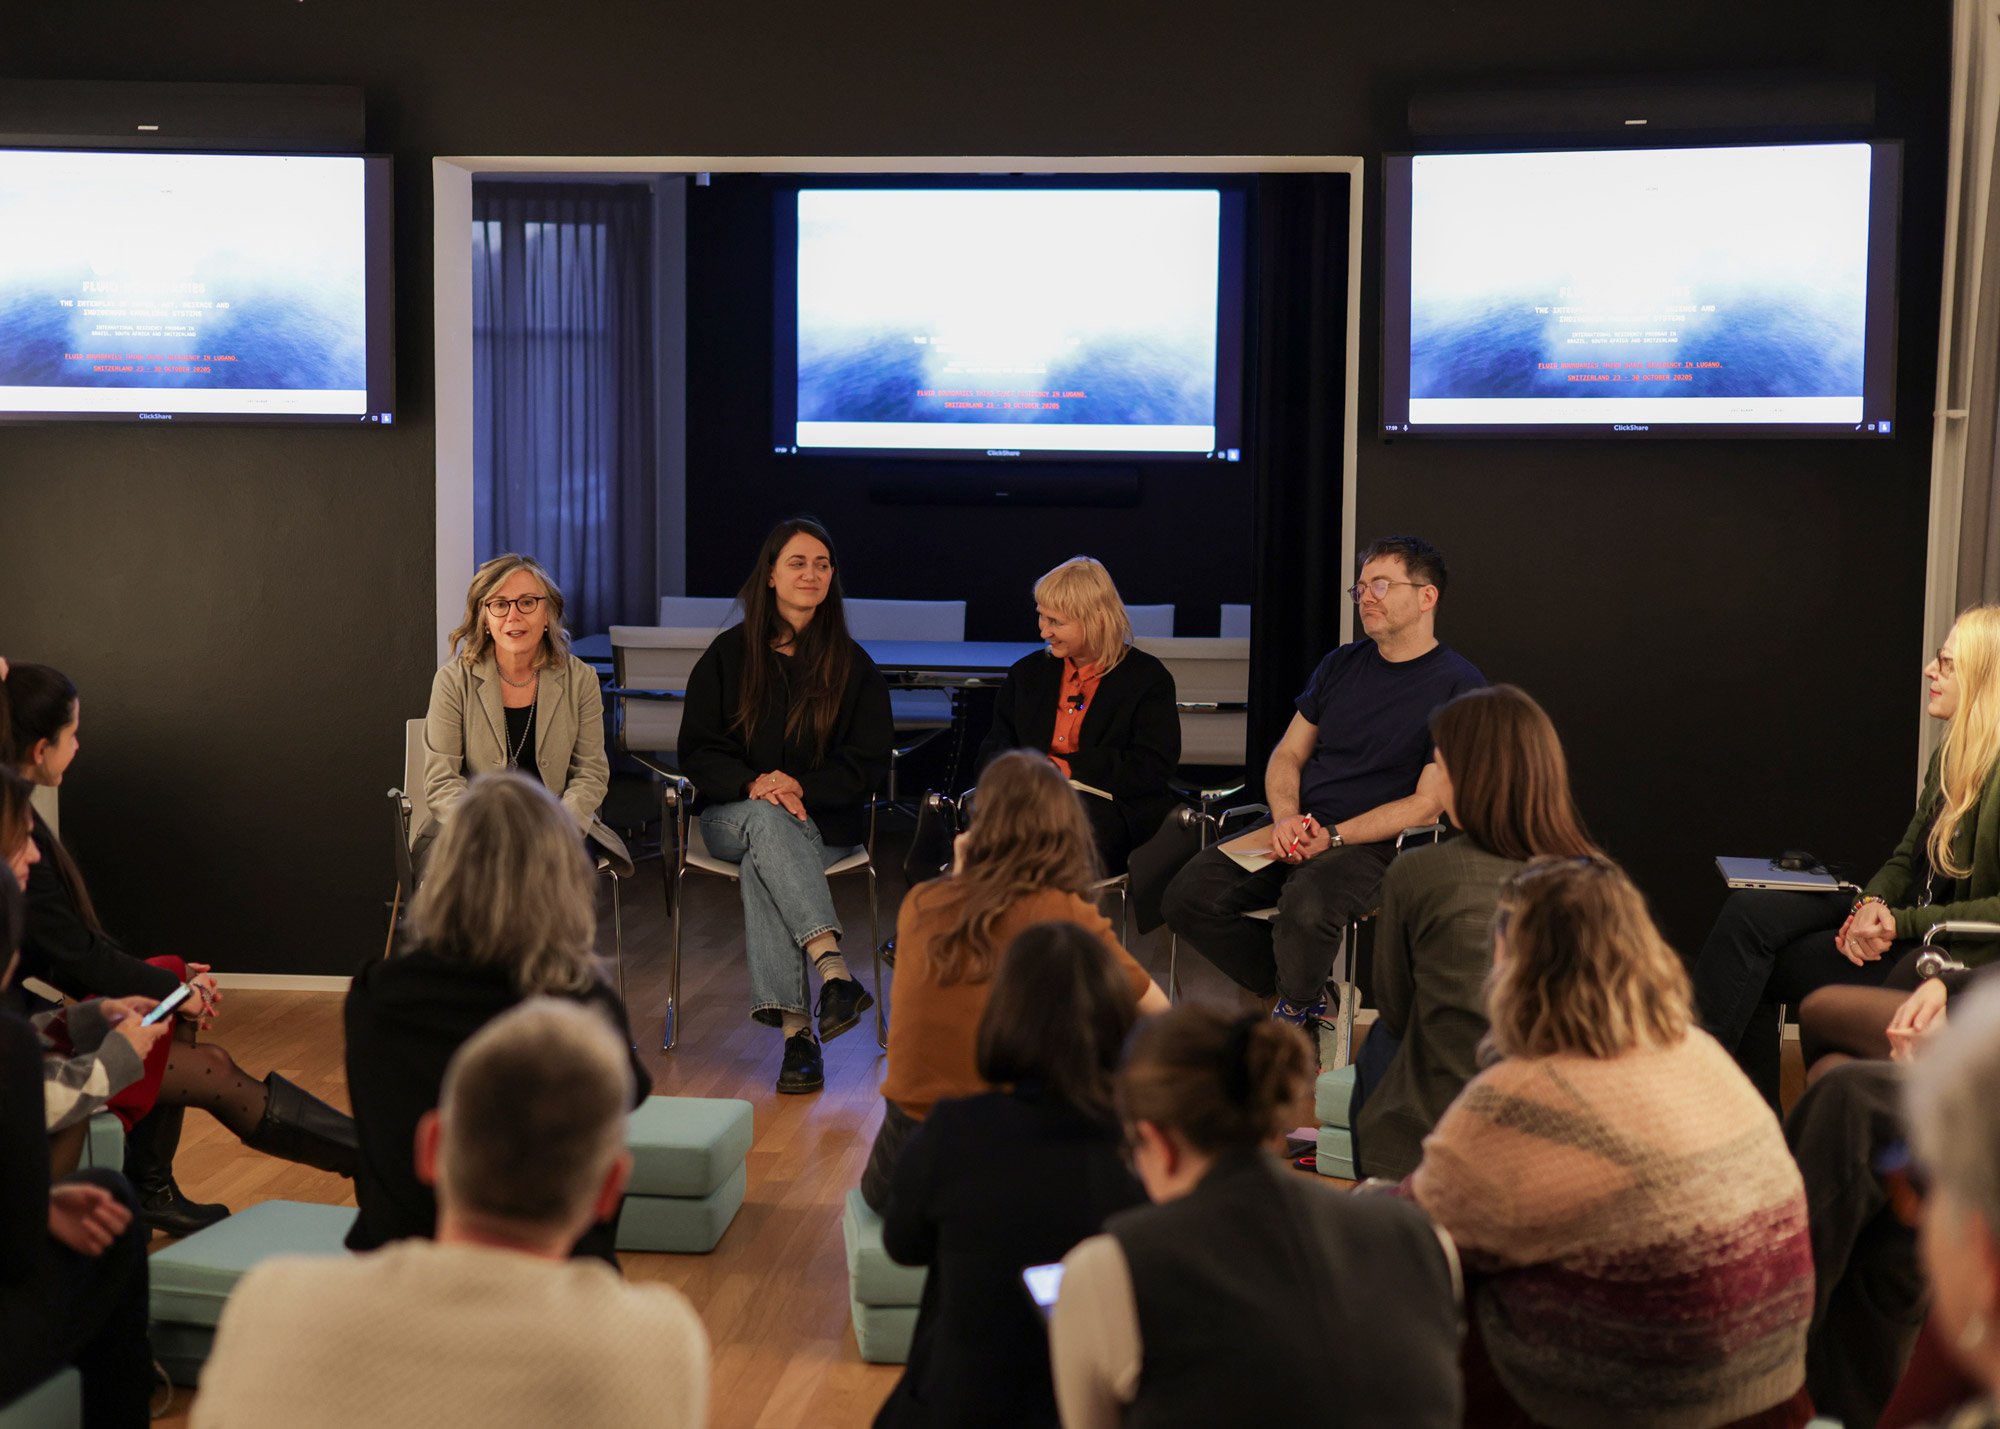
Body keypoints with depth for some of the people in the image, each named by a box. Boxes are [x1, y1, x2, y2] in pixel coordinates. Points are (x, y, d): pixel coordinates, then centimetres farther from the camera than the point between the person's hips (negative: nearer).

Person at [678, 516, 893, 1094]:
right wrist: (752, 785, -17)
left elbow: (869, 763, 1)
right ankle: (834, 970, -52)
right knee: (767, 821, -37)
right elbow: (696, 752, 3)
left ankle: (796, 1028, -41)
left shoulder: (852, 664, 6)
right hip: (734, 815, 1)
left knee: (761, 868, -34)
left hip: (824, 818, 0)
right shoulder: (728, 655, 7)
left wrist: (800, 786, -16)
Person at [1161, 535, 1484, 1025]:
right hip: (1296, 831, 6)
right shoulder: (1342, 664, 15)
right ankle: (1297, 990, 4)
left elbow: (1427, 803, -9)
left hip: (1374, 843, -6)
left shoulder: (1458, 685, -4)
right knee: (1187, 895, -15)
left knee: (1306, 906, -37)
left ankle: (1294, 1009, -5)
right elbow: (1287, 754, 16)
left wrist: (1333, 837, -17)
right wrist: (1286, 818, -6)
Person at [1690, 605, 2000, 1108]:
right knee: (1748, 910, -10)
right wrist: (1871, 905, -5)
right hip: (1901, 922, 9)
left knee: (1753, 963, -16)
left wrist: (1900, 922, -20)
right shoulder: (1952, 758, 12)